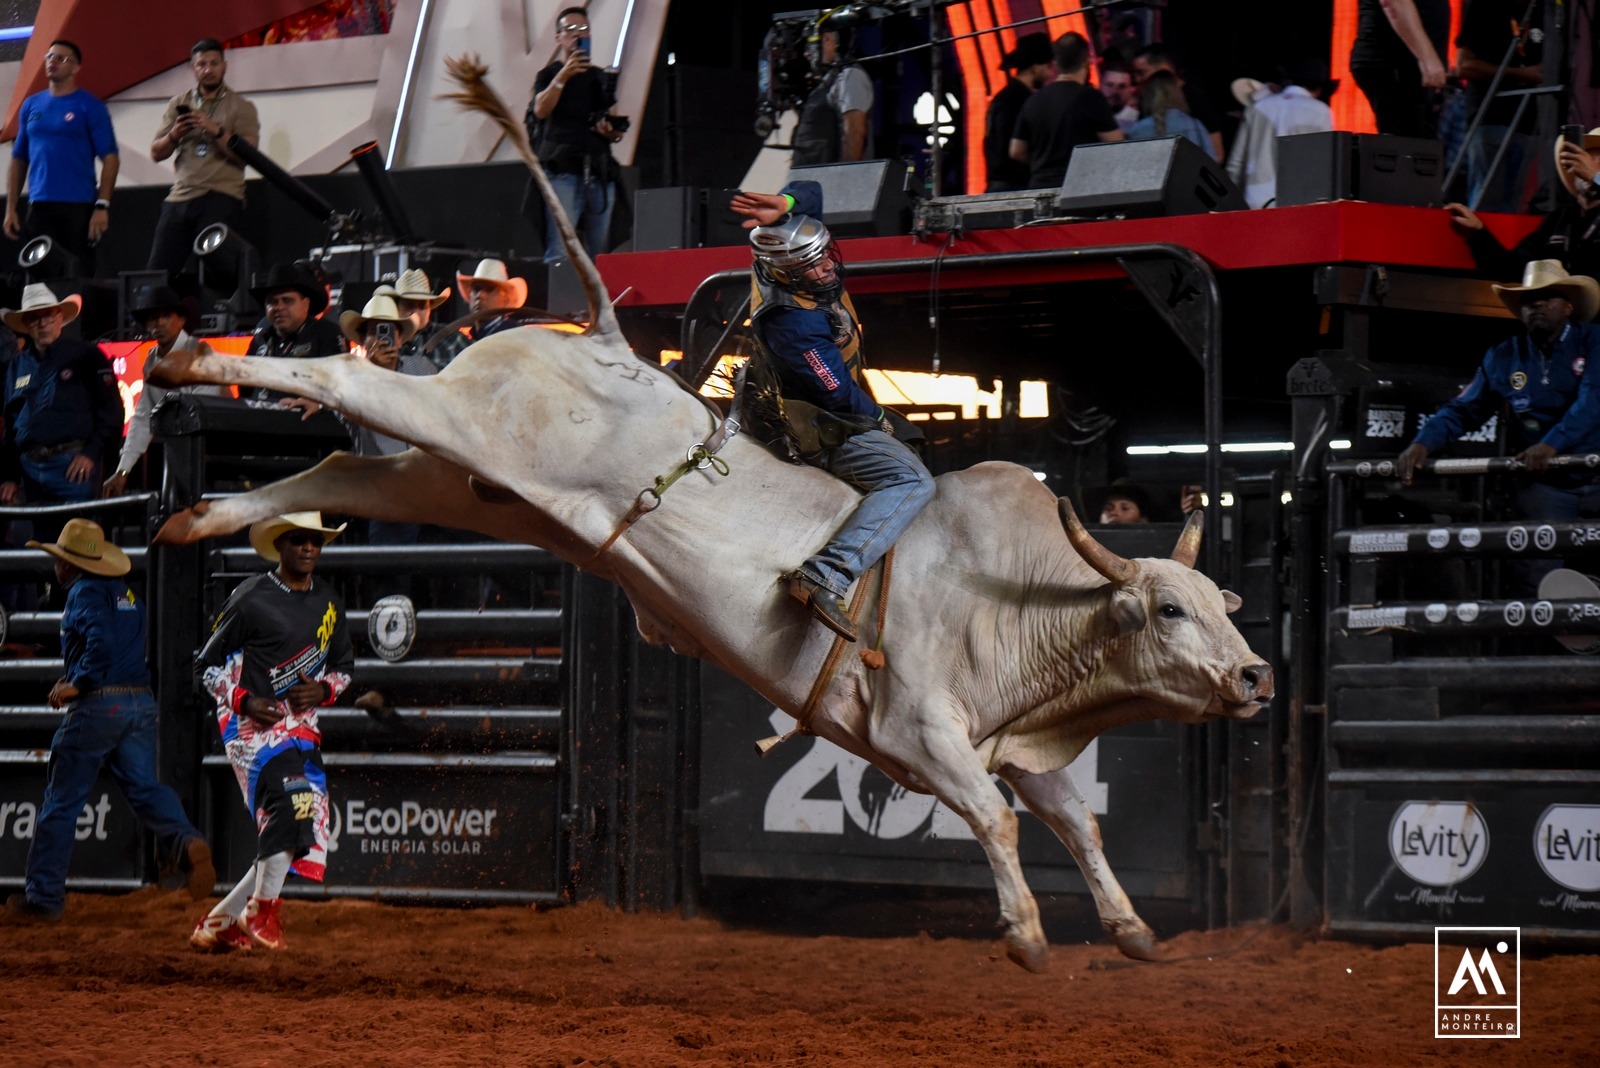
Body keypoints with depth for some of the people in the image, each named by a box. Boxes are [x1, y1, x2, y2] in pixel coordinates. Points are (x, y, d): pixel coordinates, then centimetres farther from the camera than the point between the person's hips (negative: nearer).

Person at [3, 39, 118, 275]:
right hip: (39, 205, 4)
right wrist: (10, 208, 6)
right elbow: (18, 160, 13)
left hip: (78, 205, -4)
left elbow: (110, 158, -6)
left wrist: (102, 205, -15)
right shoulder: (31, 105, 12)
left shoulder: (90, 106, -1)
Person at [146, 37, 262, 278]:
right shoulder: (178, 104, 16)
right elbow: (156, 153, 12)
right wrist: (175, 134, -8)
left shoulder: (240, 107, 5)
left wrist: (215, 131, -17)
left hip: (220, 200, -4)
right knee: (158, 270, -1)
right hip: (179, 198, 4)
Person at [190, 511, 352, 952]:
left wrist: (323, 690, -1)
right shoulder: (251, 598, -6)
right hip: (254, 724, -7)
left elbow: (343, 667, 21)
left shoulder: (329, 602, 12)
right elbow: (208, 665, -1)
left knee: (297, 842, 3)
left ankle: (218, 922, 15)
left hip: (303, 729, 7)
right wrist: (244, 701, -16)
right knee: (291, 799, -31)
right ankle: (262, 913, -23)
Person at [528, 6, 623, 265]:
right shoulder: (549, 74, 11)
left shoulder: (598, 78, 22)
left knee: (600, 253, -1)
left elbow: (614, 131, 25)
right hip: (564, 168, -4)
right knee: (559, 252, -16)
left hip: (599, 170, 4)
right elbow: (540, 110, -10)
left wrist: (612, 132, 1)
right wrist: (562, 76, -20)